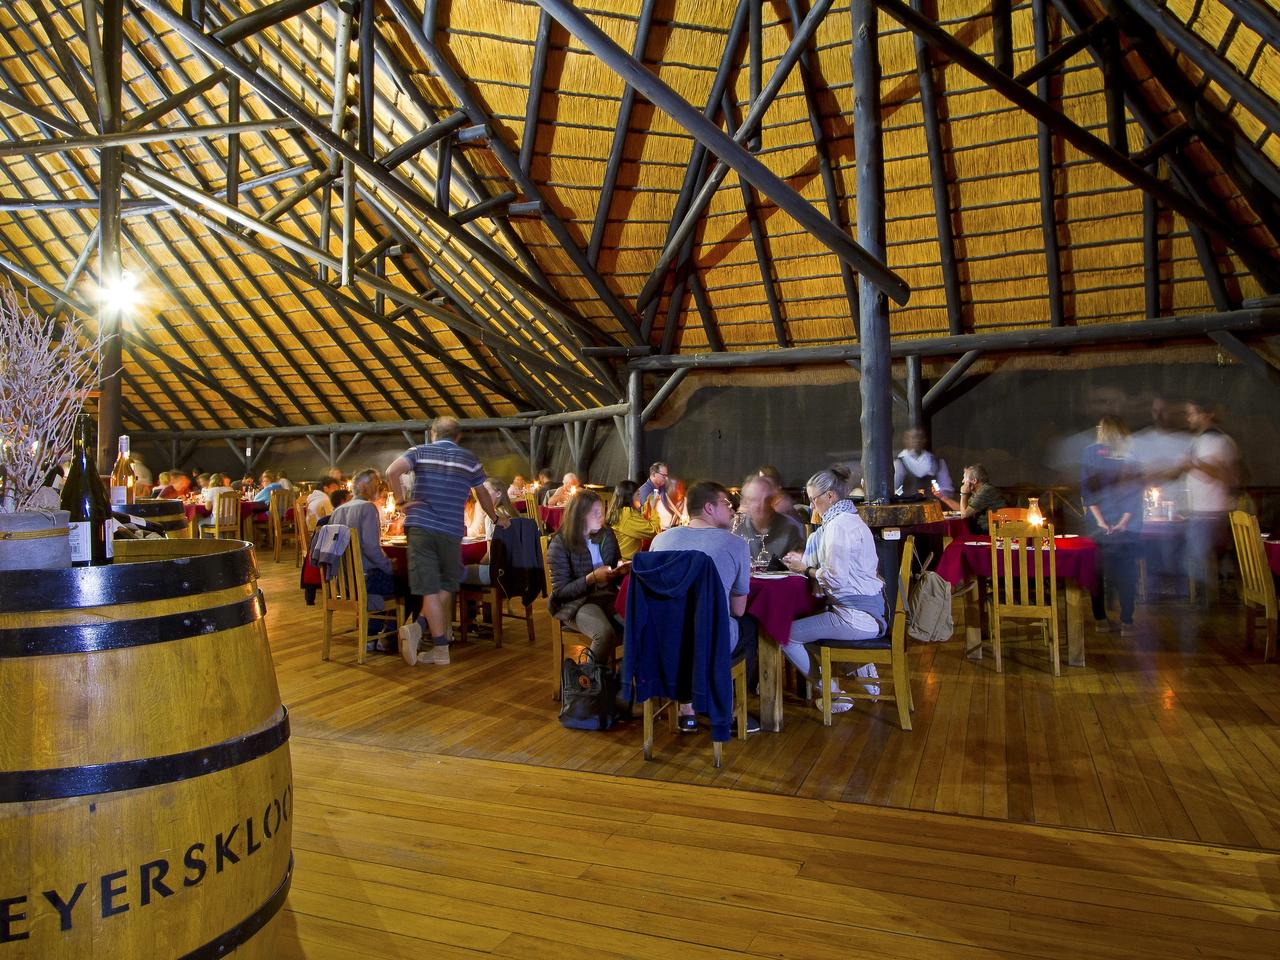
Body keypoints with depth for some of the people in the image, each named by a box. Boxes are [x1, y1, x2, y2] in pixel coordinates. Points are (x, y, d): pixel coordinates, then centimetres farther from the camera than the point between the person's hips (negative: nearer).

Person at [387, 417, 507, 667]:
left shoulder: (420, 451, 8)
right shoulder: (469, 458, 10)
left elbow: (392, 472, -10)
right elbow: (483, 494, 21)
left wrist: (402, 502, 1)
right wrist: (495, 518, 37)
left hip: (420, 526, 0)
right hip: (451, 531, 0)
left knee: (431, 589, -1)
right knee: (447, 585, 13)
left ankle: (441, 649, -7)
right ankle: (419, 626, -8)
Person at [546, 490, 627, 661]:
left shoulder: (607, 535, 8)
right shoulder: (560, 544, -8)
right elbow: (560, 591, -10)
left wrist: (621, 568, -4)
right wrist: (592, 578, -22)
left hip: (608, 596, 5)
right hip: (575, 602, -5)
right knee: (605, 633, -33)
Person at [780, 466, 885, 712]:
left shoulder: (838, 525, -16)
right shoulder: (851, 519, 17)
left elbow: (836, 578, -21)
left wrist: (806, 569, -5)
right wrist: (805, 561, 14)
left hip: (856, 617, -11)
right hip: (870, 611, 11)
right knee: (805, 621, 30)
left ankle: (834, 695, 4)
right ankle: (864, 672, 26)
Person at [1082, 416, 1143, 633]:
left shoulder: (1091, 452, -2)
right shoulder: (1131, 455, 3)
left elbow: (1087, 488, -7)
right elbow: (1136, 490, -3)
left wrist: (1101, 521, -9)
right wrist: (1123, 522, -6)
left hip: (1100, 525, -1)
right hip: (1128, 527, 1)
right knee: (1127, 573, 6)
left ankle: (1100, 619, 10)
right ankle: (1126, 621, 6)